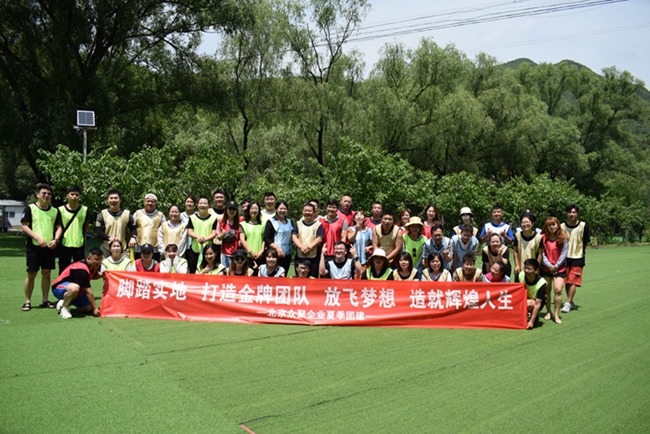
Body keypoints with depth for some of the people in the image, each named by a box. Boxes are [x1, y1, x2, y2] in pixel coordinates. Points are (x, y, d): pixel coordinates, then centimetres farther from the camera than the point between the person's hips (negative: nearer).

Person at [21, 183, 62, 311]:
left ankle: (45, 300, 15)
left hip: (49, 247, 4)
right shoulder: (30, 208, -1)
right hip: (33, 247, -3)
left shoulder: (55, 211, 11)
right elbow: (24, 227, -6)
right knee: (31, 274, -1)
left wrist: (55, 240, -7)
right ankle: (27, 301, 7)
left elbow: (59, 227, 12)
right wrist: (38, 239, -16)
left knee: (46, 273, 7)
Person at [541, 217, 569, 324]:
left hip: (559, 268, -1)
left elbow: (564, 253, -4)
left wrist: (556, 266, -9)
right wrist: (549, 266, -10)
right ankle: (548, 312, 22)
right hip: (546, 268, 1)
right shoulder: (543, 238, 0)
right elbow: (542, 254, -3)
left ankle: (556, 314, -1)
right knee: (547, 291, 8)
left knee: (558, 290, -10)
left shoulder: (563, 238, -2)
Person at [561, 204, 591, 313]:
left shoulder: (583, 226, -8)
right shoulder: (562, 226, -1)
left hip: (578, 258, -3)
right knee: (567, 281, 8)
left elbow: (586, 242, 1)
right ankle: (570, 302, 21)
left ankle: (568, 303, -5)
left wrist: (580, 252, 2)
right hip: (565, 257, 3)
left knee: (573, 281, -7)